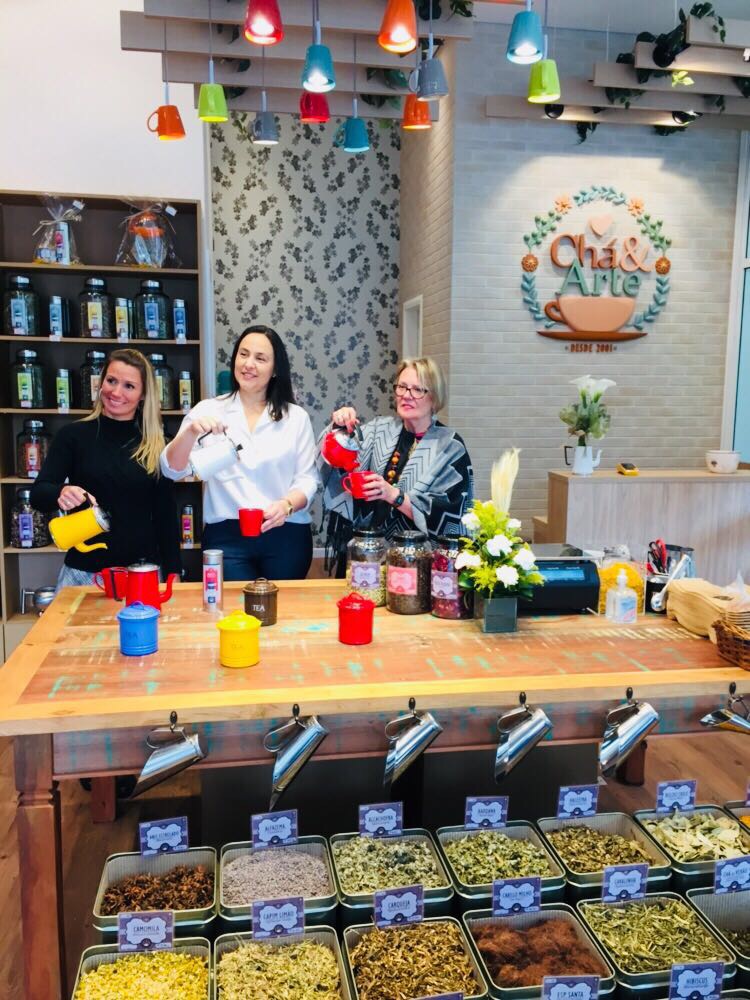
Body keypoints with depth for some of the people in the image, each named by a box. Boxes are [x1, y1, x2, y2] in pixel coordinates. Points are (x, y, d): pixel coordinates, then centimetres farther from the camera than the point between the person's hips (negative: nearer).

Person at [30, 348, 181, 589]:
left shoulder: (156, 445, 2)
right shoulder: (74, 434, -1)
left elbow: (166, 513, 6)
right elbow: (38, 494, -6)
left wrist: (173, 571, 3)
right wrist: (61, 492, -28)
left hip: (143, 570, 1)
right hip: (83, 571, -1)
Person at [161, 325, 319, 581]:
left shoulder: (296, 416, 6)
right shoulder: (208, 410, 4)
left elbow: (307, 478, 1)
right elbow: (172, 470, -4)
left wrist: (287, 504, -19)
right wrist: (191, 432, -23)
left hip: (286, 536, 1)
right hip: (226, 537, -1)